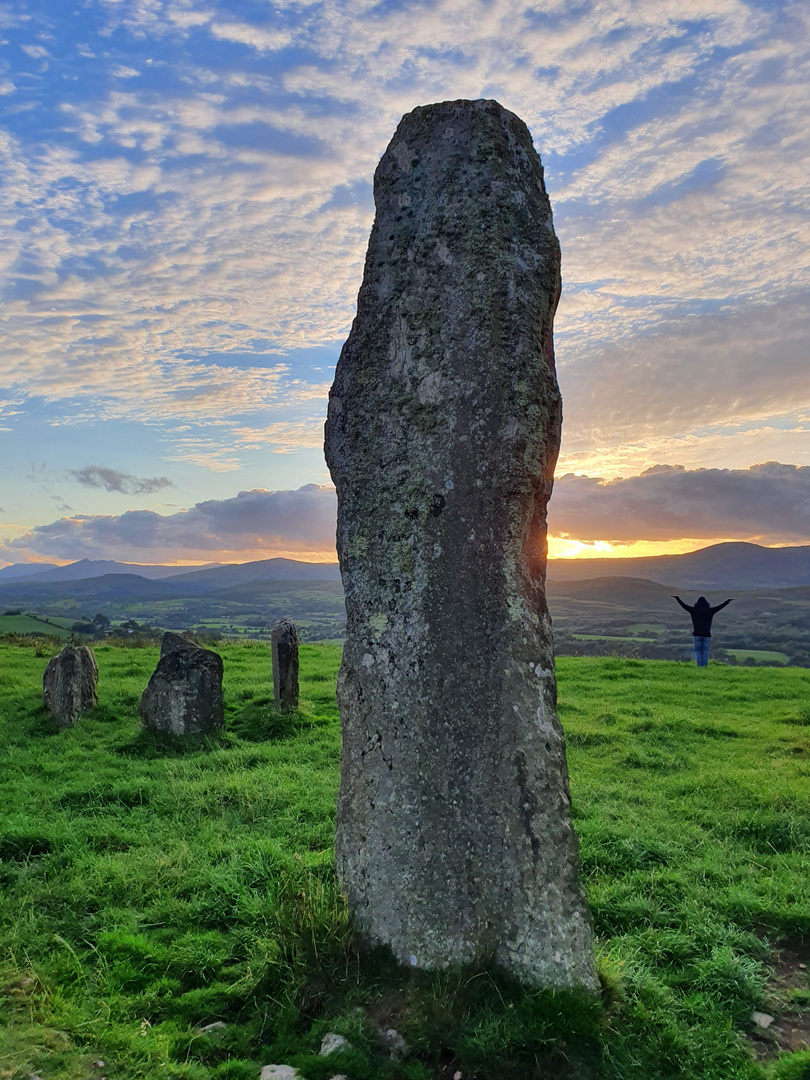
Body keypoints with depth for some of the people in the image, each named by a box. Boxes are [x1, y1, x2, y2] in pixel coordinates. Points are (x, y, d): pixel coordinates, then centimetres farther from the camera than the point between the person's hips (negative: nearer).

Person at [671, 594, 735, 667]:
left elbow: (683, 605, 8)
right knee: (705, 651, 5)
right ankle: (705, 666, -1)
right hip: (706, 634, 1)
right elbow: (721, 606, 13)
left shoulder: (694, 610, 0)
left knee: (698, 651, 3)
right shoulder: (710, 611, 3)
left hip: (697, 634, -1)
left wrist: (676, 597, 18)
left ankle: (699, 666, -5)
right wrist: (728, 600, 25)